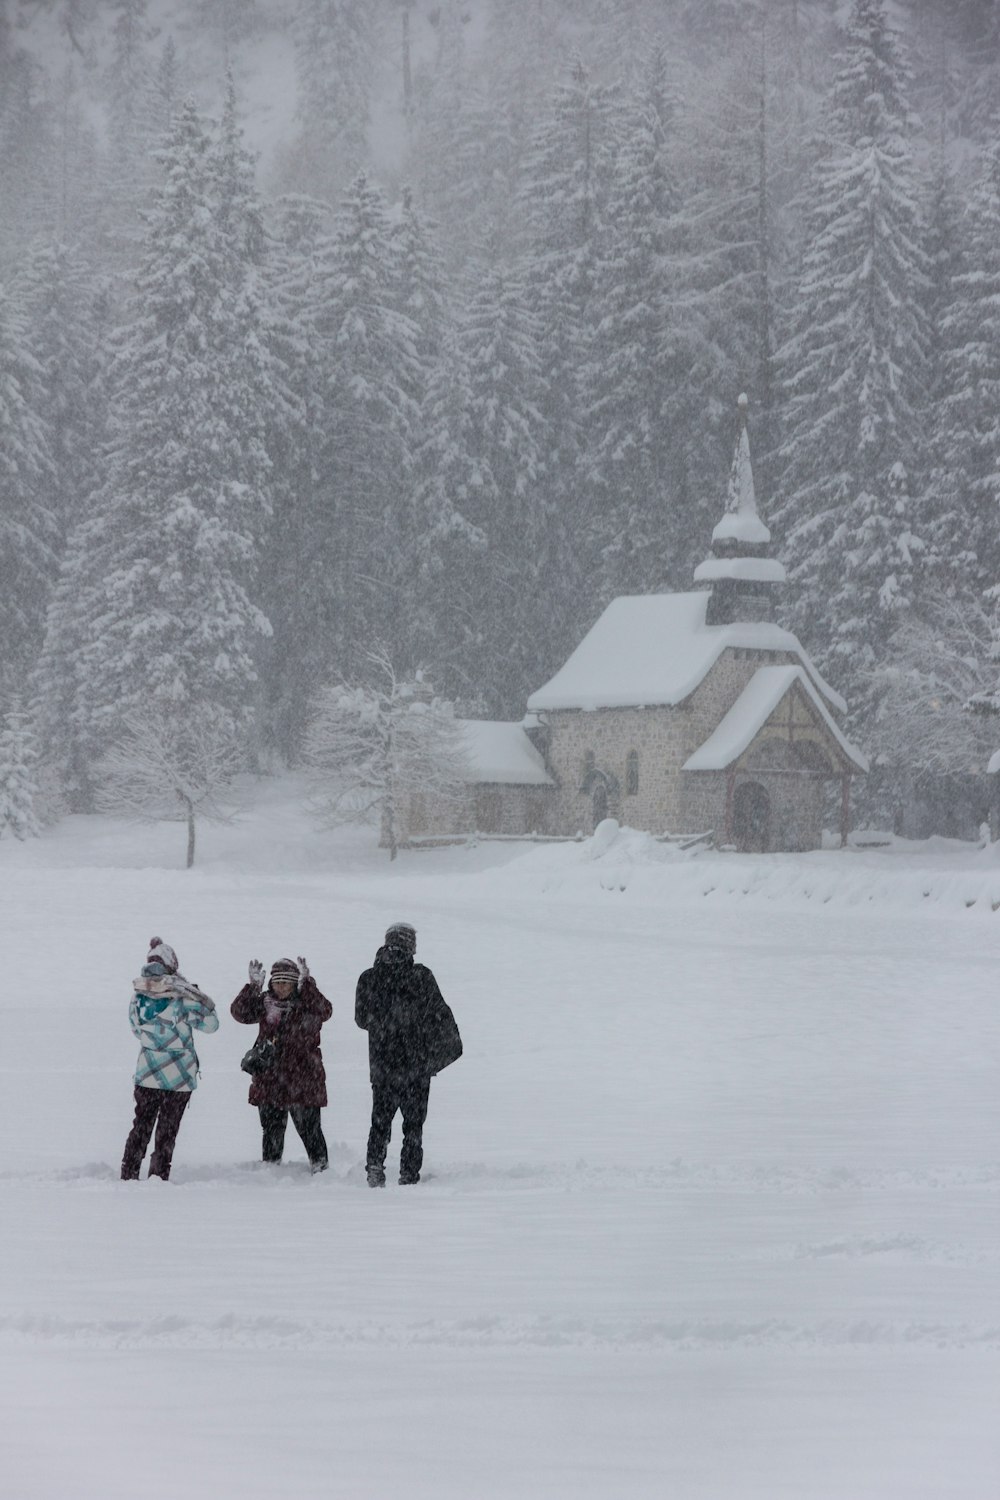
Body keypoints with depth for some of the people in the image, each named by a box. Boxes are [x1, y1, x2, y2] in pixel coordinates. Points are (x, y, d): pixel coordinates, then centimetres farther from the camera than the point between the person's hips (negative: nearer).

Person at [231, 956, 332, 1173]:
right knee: (271, 1128, 11)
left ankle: (321, 1167, 7)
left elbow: (325, 1012, -22)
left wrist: (307, 984, -27)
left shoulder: (307, 1003, -2)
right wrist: (253, 986, -16)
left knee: (309, 1128, -2)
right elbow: (240, 1012, -4)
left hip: (302, 1080, -4)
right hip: (269, 1079, 4)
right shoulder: (265, 1002, 8)